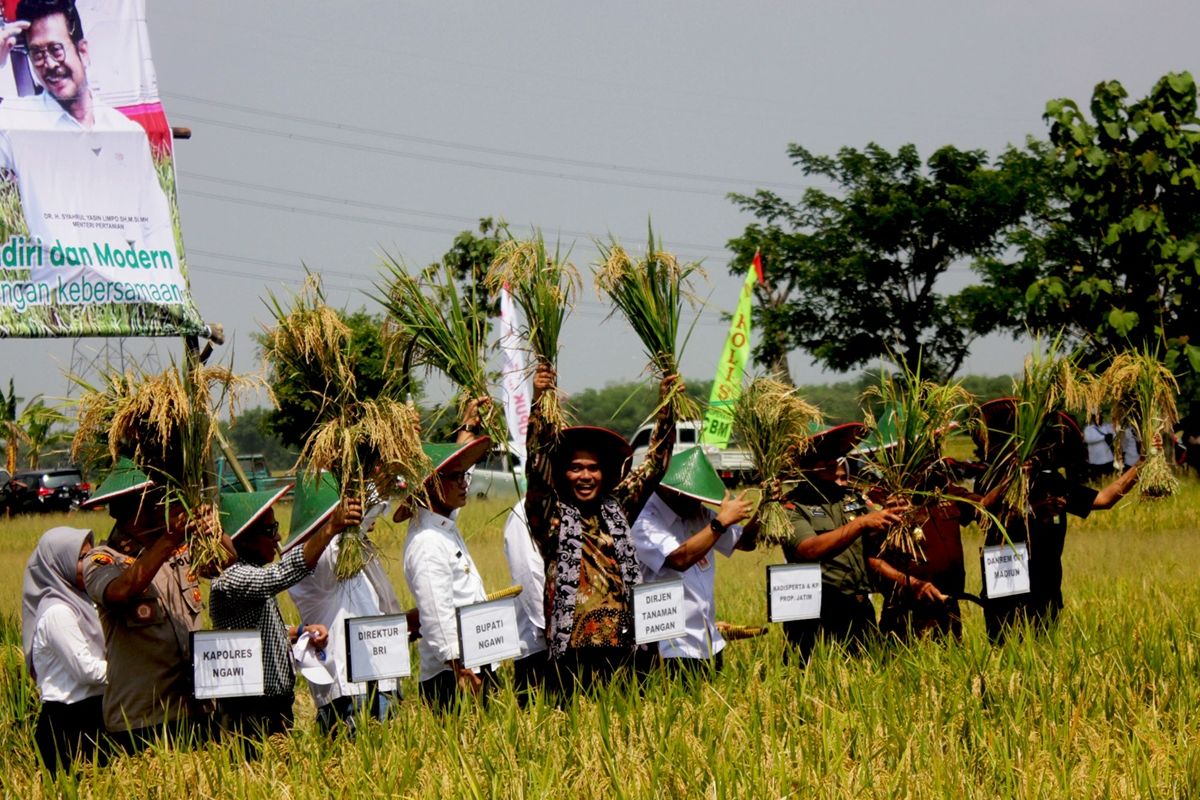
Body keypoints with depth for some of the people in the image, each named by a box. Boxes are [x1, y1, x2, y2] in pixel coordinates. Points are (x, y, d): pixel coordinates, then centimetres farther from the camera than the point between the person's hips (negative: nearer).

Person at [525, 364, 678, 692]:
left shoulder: (616, 508, 14)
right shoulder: (551, 515, 1)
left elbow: (654, 465, 19)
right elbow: (536, 465, -12)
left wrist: (666, 408, 12)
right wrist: (538, 402, -22)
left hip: (621, 645, 4)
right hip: (572, 649, -4)